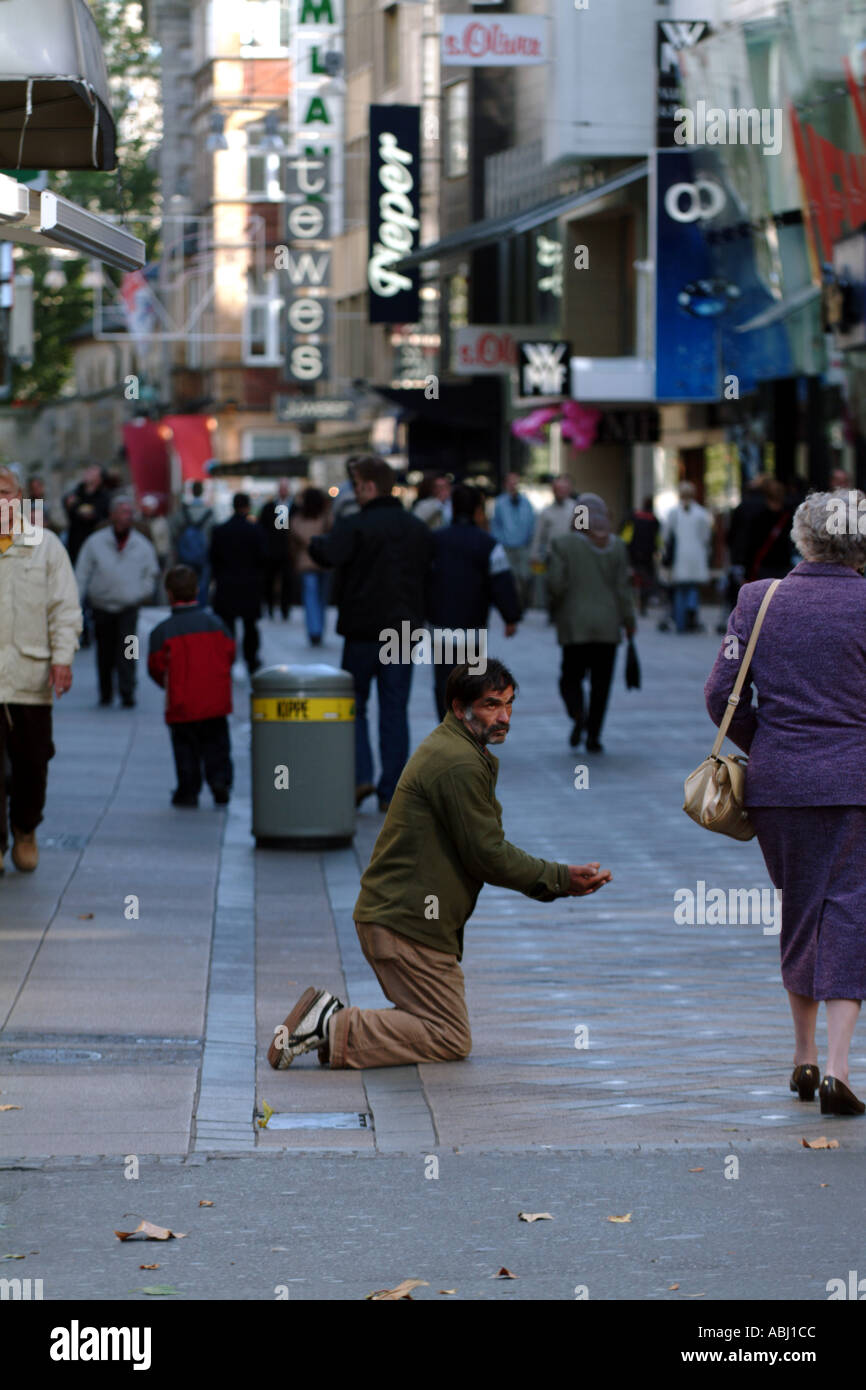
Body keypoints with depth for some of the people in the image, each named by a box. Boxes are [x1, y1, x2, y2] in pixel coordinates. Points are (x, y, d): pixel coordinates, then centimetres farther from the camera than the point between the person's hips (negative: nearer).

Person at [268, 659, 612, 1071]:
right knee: (451, 1041, -5)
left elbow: (487, 848, 18)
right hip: (407, 924, -11)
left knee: (441, 1026, 17)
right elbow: (487, 856, -17)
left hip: (389, 912, 11)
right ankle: (334, 1030, -9)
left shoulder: (449, 748, 17)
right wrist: (558, 878, -7)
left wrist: (553, 883, 7)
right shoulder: (459, 765, -18)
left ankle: (331, 1017, 6)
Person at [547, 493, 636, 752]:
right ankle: (593, 736, 2)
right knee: (601, 682, 7)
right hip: (607, 624, 1)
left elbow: (556, 583, -10)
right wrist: (628, 620, 7)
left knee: (571, 676, 11)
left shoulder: (563, 545, -5)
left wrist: (559, 606, 10)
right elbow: (623, 587, -1)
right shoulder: (616, 546, 0)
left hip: (574, 624, -1)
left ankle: (577, 714, -17)